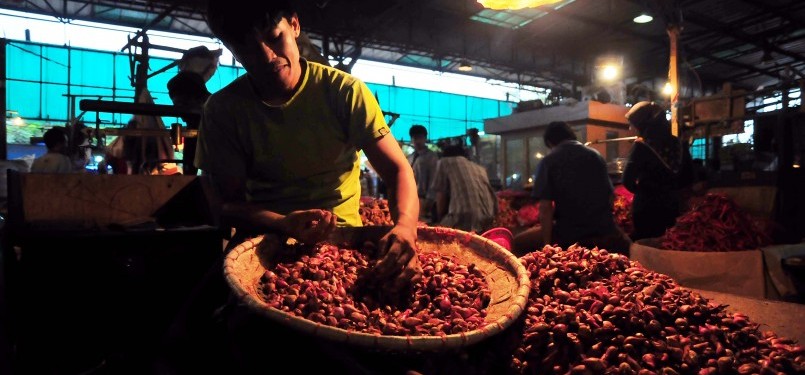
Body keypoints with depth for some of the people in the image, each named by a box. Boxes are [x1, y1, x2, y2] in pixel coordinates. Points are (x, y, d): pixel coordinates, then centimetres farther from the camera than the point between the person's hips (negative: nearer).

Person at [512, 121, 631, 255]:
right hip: (604, 230, 4)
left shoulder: (549, 161, -4)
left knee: (519, 243, 14)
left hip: (569, 234, -4)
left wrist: (547, 244, -8)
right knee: (624, 242, 38)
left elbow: (545, 207, -12)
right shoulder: (596, 155, 10)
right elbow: (611, 195, 12)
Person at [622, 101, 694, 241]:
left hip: (647, 206, -6)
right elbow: (688, 178, 11)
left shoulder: (641, 146, -14)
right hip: (672, 205, 6)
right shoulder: (678, 144, 4)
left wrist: (639, 189, 2)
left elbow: (628, 180, -18)